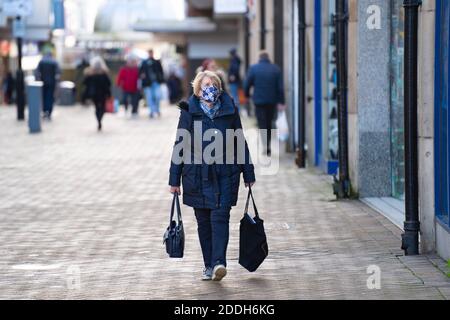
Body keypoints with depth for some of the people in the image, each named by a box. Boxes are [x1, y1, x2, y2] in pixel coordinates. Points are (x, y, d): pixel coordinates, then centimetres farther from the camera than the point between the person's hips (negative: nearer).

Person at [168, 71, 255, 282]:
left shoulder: (229, 110, 4)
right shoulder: (189, 112, 1)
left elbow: (240, 142, 10)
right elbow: (180, 145, 3)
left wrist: (248, 173, 11)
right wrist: (174, 179, 1)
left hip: (225, 174, 0)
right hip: (197, 175, 1)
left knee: (220, 217, -12)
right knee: (203, 221, 6)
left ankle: (219, 263, -19)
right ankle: (209, 266, 15)